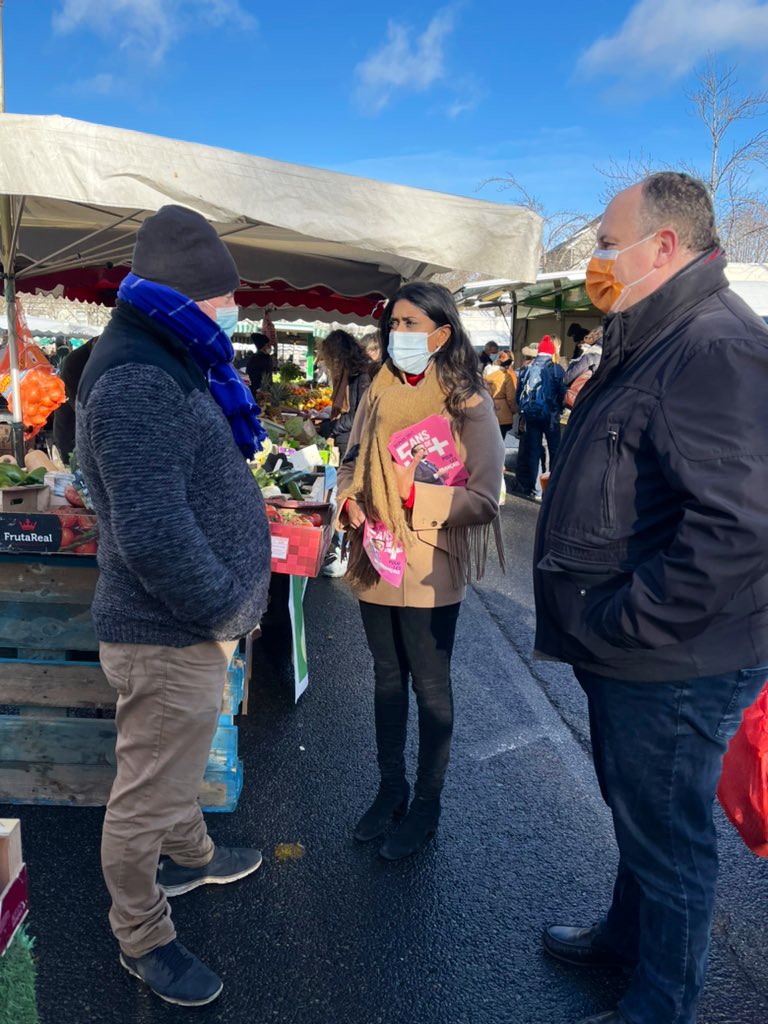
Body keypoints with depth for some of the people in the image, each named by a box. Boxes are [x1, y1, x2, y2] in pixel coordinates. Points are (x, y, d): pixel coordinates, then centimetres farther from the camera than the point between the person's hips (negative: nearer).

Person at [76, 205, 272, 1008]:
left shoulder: (163, 366, 11)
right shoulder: (135, 381, -23)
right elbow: (155, 534, -31)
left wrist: (227, 600, 7)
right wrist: (227, 609, -17)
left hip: (191, 625, 10)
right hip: (168, 638, -10)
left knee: (180, 760, 30)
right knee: (147, 798, 10)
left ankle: (190, 856, 53)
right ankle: (142, 940, 32)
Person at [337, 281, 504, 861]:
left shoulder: (467, 402, -11)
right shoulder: (378, 395, 6)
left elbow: (484, 498, -15)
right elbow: (353, 461, 16)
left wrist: (415, 496, -24)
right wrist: (352, 503, -5)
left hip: (430, 570, -5)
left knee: (431, 687, 11)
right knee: (387, 678, 19)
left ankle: (427, 806, 31)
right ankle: (391, 788, 39)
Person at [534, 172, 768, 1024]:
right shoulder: (656, 344, 13)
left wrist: (626, 624, -23)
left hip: (672, 666, -10)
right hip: (629, 658, 10)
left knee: (666, 837, 10)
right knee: (635, 813, 27)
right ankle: (625, 935, 51)